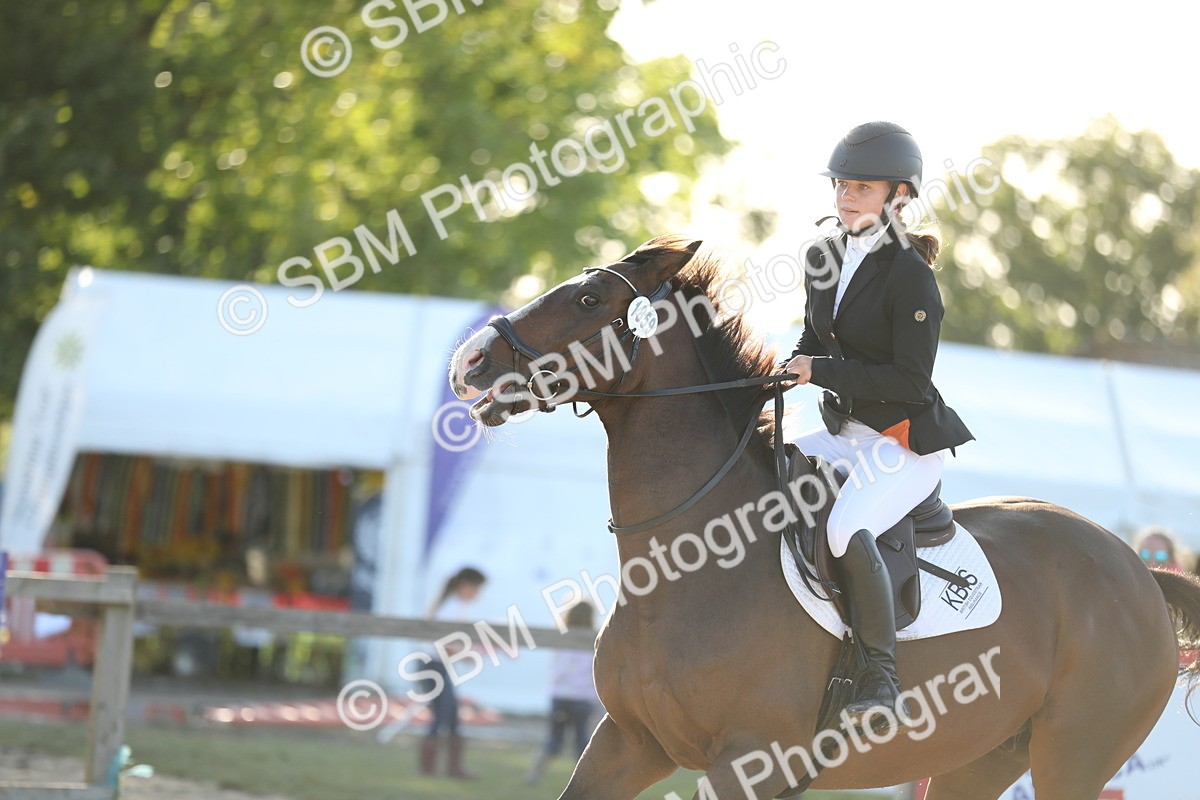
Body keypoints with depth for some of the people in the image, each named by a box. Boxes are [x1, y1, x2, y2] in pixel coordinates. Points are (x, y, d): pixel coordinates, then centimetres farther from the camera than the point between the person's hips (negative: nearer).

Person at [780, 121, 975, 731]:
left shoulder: (910, 275, -17)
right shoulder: (824, 258, 7)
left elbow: (910, 381, -20)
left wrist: (823, 372, -19)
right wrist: (792, 368, -2)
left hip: (906, 441, -9)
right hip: (845, 432, 9)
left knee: (846, 528, -33)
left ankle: (881, 677, -21)